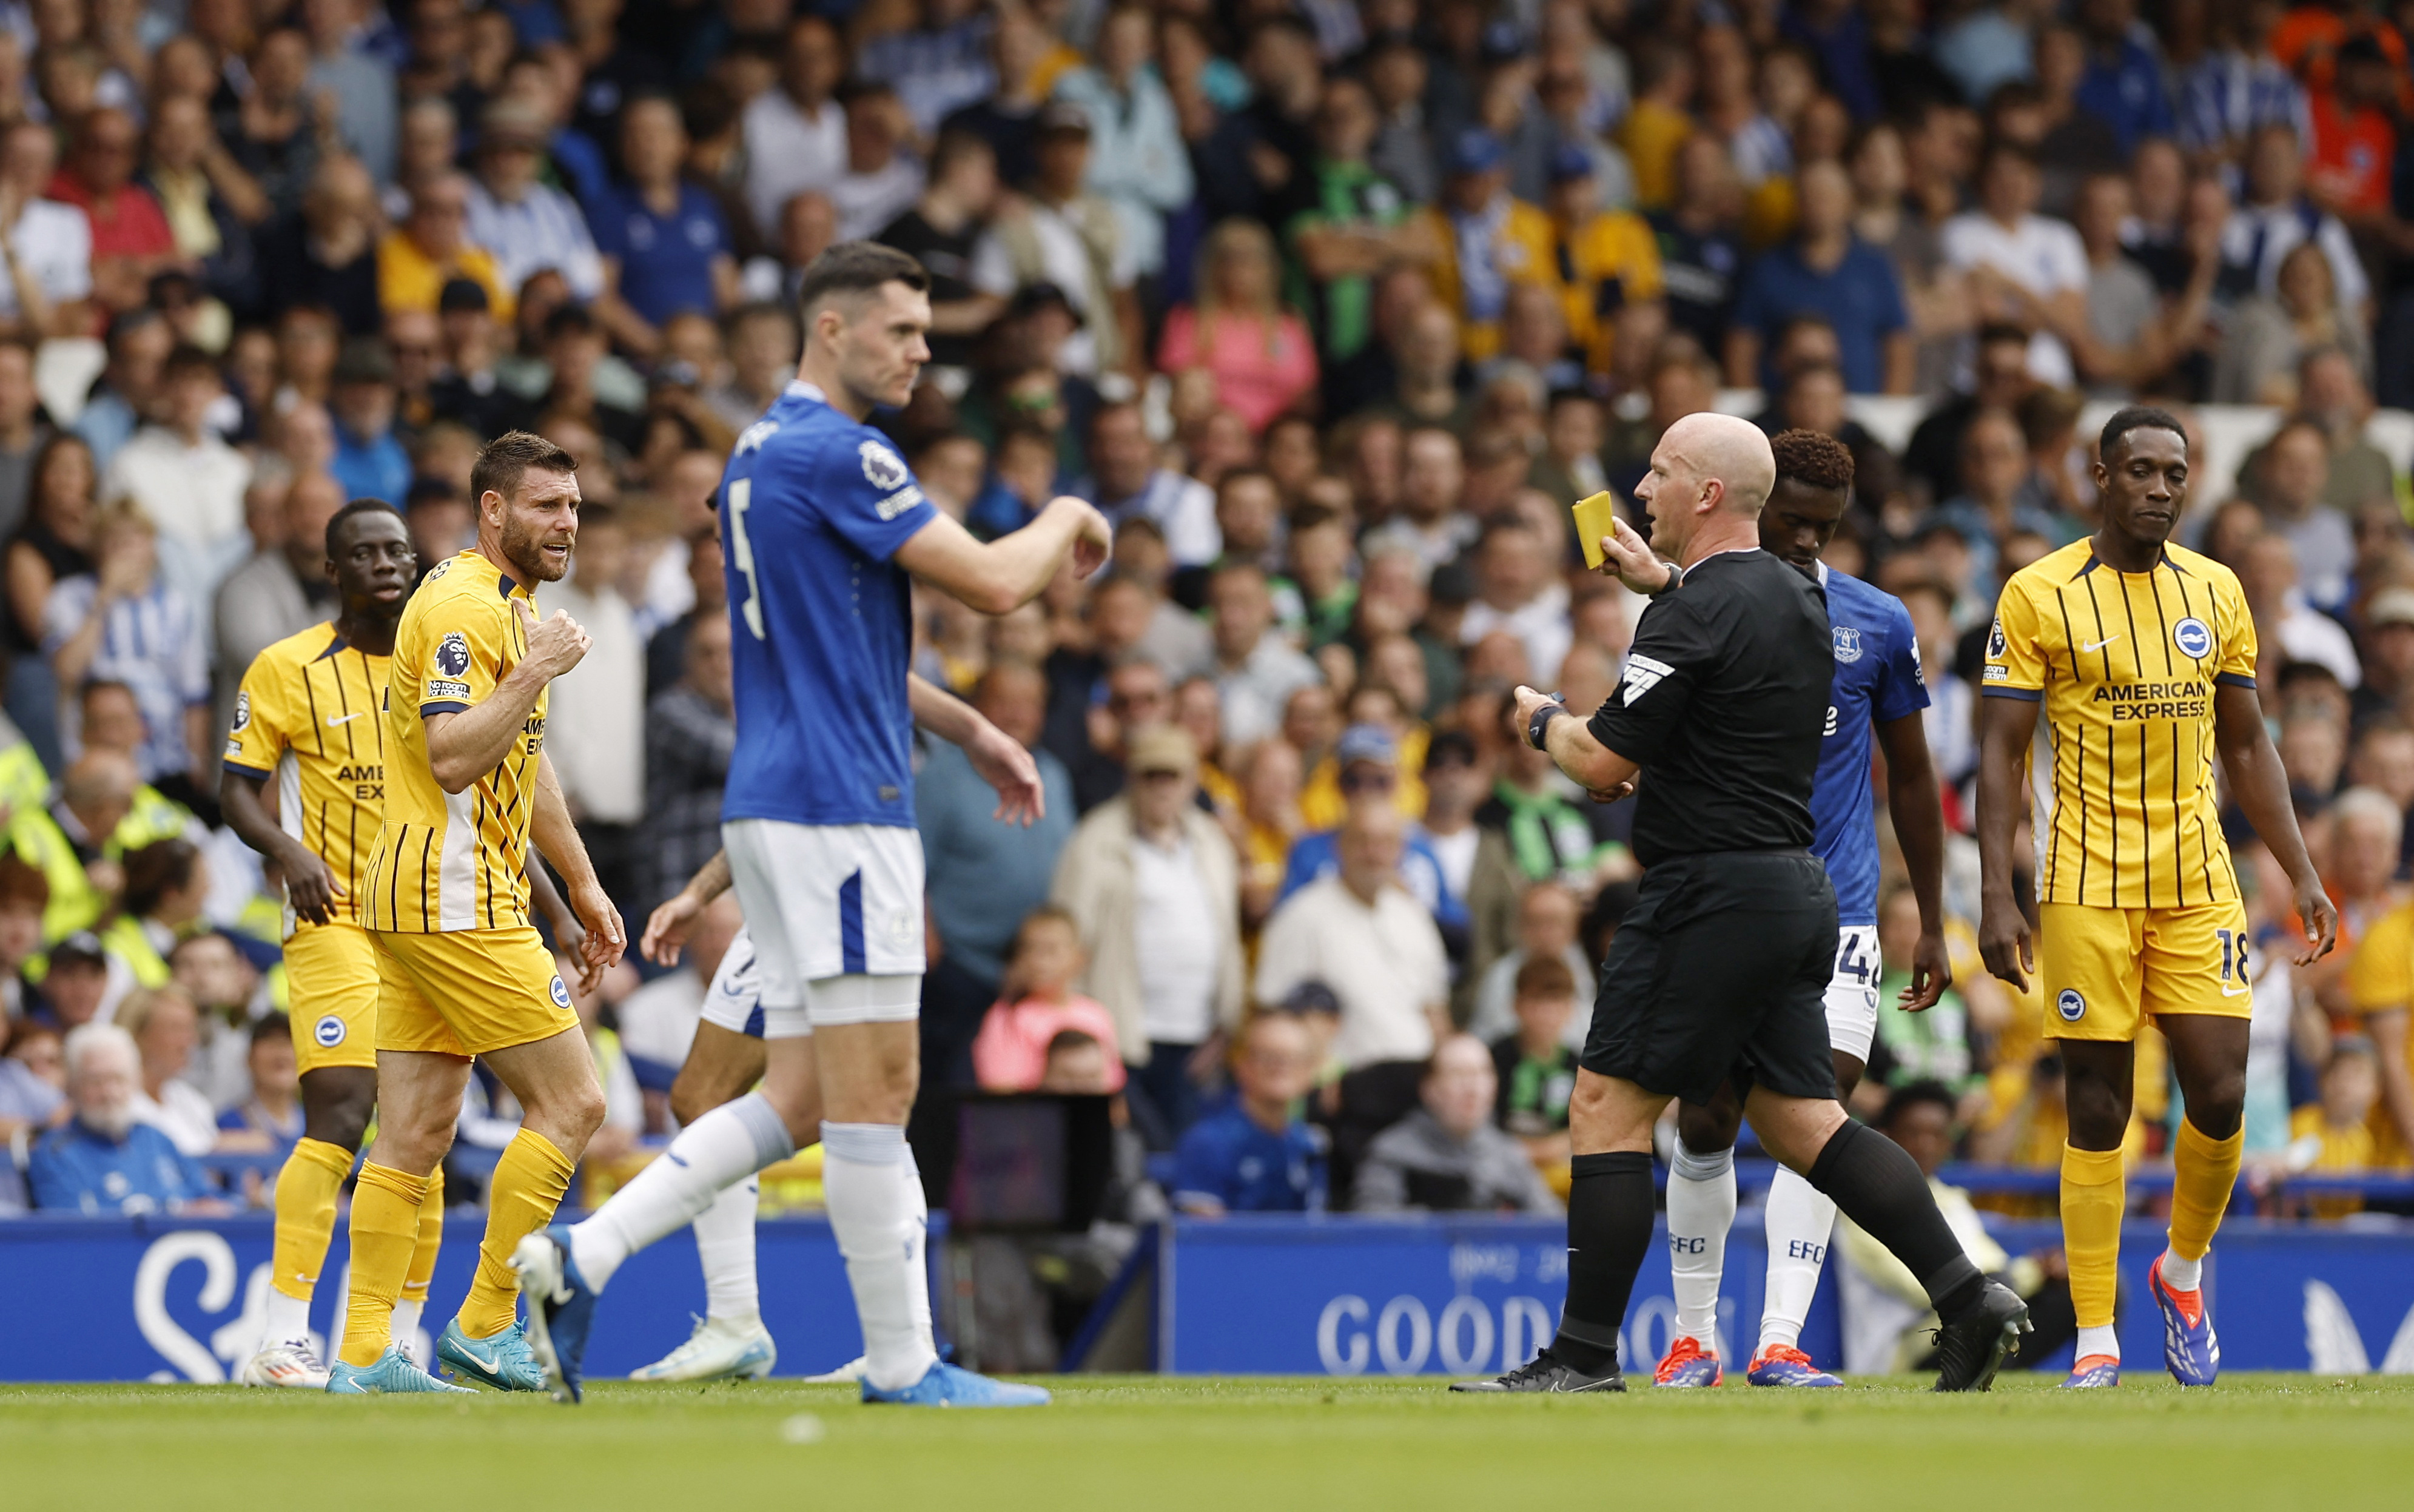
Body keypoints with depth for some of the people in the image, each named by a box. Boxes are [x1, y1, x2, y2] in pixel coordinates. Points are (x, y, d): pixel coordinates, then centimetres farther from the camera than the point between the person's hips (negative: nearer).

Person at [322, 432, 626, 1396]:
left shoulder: (506, 605, 20)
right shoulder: (463, 607, -13)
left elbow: (527, 761, 30)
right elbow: (453, 757, -24)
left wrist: (582, 885, 32)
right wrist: (535, 672, -24)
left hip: (421, 903, 10)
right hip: (458, 906, -10)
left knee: (416, 1134, 6)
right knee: (570, 1102, -6)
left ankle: (363, 1354, 4)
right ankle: (484, 1325, -3)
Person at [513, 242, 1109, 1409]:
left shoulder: (764, 454, 18)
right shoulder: (837, 456, -14)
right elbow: (994, 583, -16)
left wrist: (968, 729, 27)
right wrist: (1065, 520, 4)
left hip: (776, 806, 10)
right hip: (838, 802, -10)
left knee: (798, 1099, 10)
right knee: (874, 1091, -5)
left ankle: (582, 1259, 2)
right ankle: (903, 1366, -2)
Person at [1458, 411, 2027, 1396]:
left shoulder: (1693, 617, -15)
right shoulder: (1796, 597, 13)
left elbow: (1602, 764, -14)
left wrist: (1545, 722, 6)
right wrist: (1661, 578, 43)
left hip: (1711, 892, -9)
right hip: (1798, 883, 9)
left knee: (1608, 1109, -3)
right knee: (1803, 1123, 10)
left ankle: (1586, 1353, -4)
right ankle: (1967, 1296, 1)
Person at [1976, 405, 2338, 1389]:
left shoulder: (2217, 593, 9)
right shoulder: (2040, 596, -3)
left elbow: (2247, 747, 16)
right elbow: (2002, 754, -4)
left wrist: (2302, 875, 10)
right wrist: (1996, 896, -11)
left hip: (2199, 883, 3)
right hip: (2088, 889, -3)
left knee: (2220, 1099, -4)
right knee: (2097, 1113, -2)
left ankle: (2182, 1272, 23)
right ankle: (2096, 1345, 4)